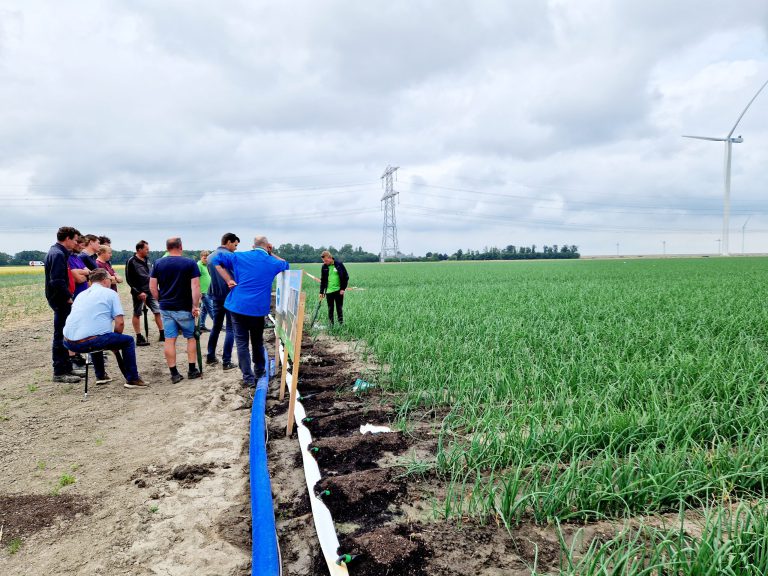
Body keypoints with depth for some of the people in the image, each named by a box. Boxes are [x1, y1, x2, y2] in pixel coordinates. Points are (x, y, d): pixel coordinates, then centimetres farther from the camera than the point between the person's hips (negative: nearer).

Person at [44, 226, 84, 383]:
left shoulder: (60, 253, 16)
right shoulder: (57, 254, -16)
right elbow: (57, 281, -23)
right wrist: (68, 297, -17)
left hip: (63, 300, 10)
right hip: (60, 300, -10)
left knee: (65, 335, 15)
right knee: (60, 336, -4)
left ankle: (67, 367, 24)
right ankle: (59, 373, 2)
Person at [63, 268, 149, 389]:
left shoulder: (81, 294, 23)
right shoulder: (110, 293, 5)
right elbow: (120, 323, -4)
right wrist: (115, 343, 15)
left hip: (69, 343, 7)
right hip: (89, 342, -7)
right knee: (128, 340, 13)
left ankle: (100, 376, 41)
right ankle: (132, 379, 14)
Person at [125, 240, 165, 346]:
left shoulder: (147, 260, 11)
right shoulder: (131, 261, -9)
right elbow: (129, 280, -11)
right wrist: (138, 292, -16)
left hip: (150, 292, 6)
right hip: (139, 293, -6)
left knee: (158, 311, 3)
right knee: (137, 314, 5)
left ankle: (162, 335, 9)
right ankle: (139, 338, 10)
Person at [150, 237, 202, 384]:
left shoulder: (158, 264, 3)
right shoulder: (190, 263, -6)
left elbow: (152, 287, 2)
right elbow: (195, 286, -14)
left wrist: (161, 300, 14)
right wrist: (195, 306, -11)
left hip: (166, 308, 3)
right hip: (184, 308, -2)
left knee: (169, 340, 5)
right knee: (191, 337, 13)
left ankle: (174, 374, 7)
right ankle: (192, 370, 13)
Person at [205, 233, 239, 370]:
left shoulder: (210, 257, 11)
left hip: (216, 296, 7)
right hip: (230, 296, -7)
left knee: (216, 327, 17)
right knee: (230, 329, -1)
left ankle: (210, 357, 22)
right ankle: (226, 362, -1)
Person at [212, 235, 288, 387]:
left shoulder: (239, 257, 3)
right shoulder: (272, 262, 3)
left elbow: (216, 259, 5)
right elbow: (285, 264, 24)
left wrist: (229, 280, 1)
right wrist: (271, 253, 15)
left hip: (238, 307, 0)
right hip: (258, 309, 1)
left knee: (242, 343, 5)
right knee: (258, 341, 19)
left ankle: (248, 378, 4)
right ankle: (259, 372, 32)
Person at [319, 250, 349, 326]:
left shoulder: (339, 264, -6)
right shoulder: (324, 267, 2)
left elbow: (346, 277, -1)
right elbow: (322, 280, 11)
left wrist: (343, 288, -6)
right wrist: (321, 292, 7)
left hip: (338, 291, -2)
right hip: (329, 291, 2)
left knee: (339, 308, 5)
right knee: (330, 309, 7)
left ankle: (341, 323, 14)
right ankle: (331, 325, 14)